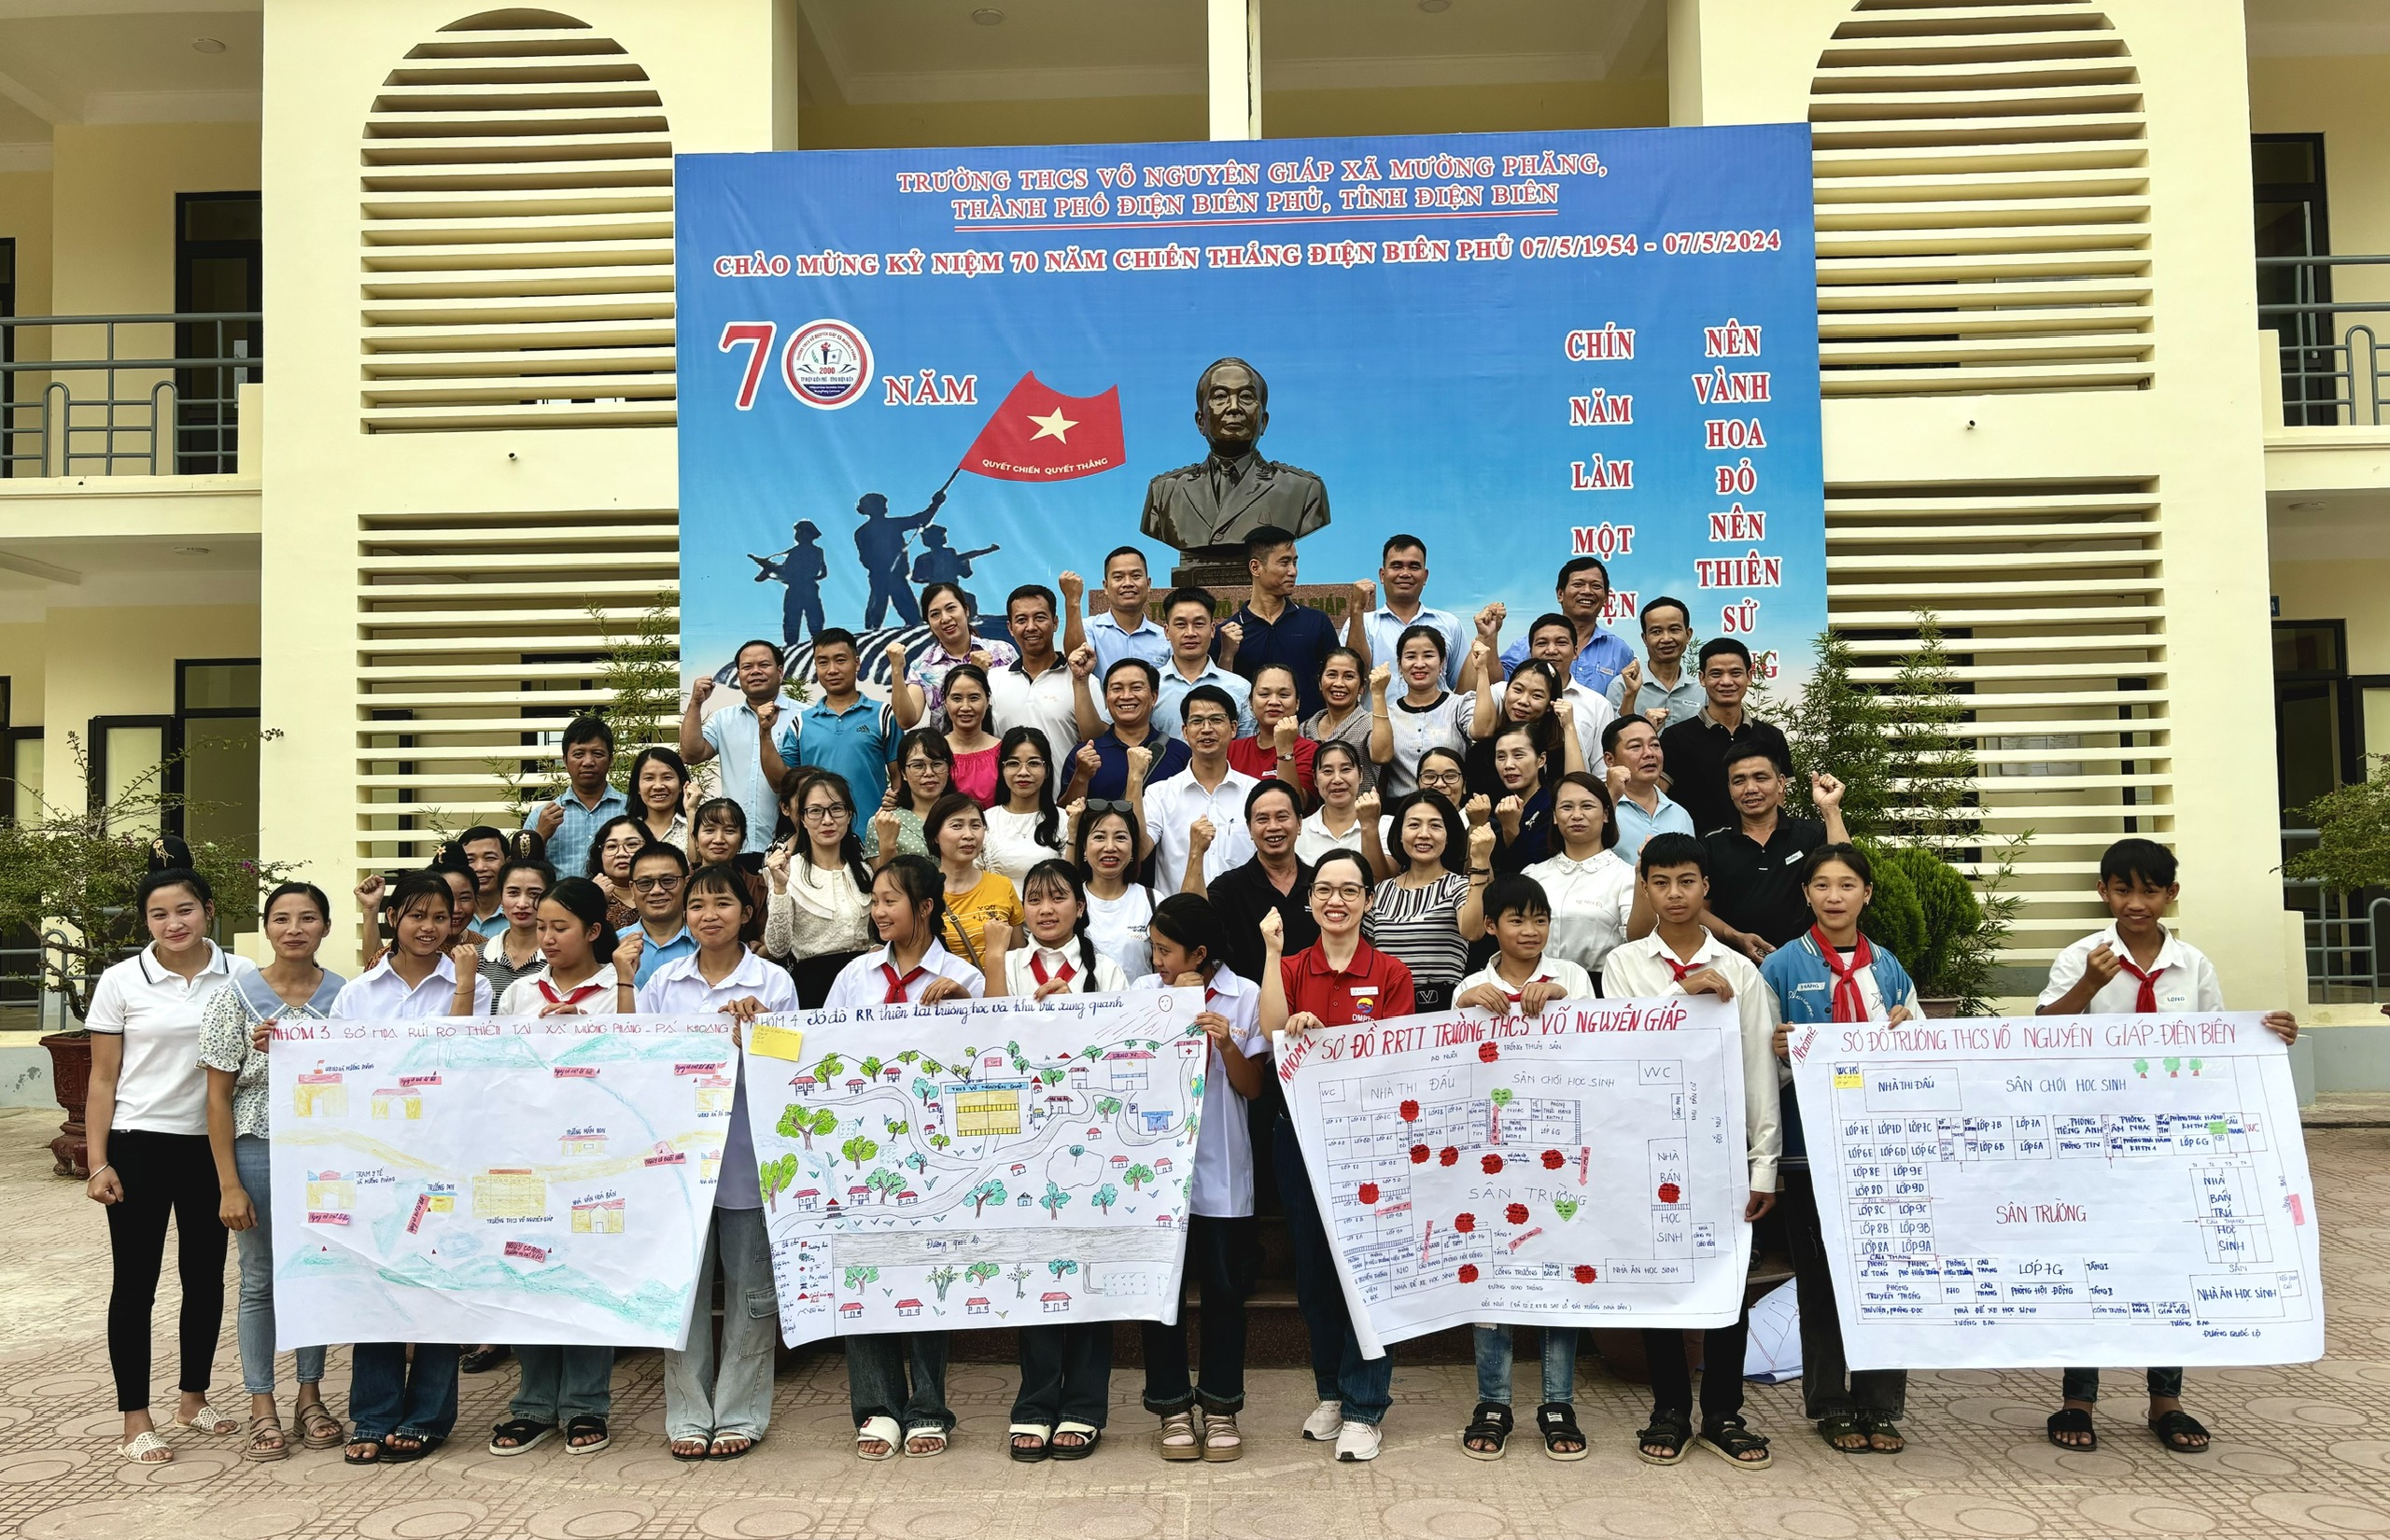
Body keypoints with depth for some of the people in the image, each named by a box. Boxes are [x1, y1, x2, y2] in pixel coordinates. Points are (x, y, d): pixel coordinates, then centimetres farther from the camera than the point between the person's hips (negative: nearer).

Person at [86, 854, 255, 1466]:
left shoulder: (242, 975, 0)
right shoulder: (121, 982, -3)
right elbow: (103, 1080, 0)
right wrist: (97, 1163, -5)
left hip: (213, 1145, 2)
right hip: (140, 1146, -2)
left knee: (205, 1275, 12)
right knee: (136, 1282, 3)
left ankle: (193, 1399, 28)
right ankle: (135, 1419, 13)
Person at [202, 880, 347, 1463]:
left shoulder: (345, 995, 0)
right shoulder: (237, 996, -5)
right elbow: (219, 1095, -4)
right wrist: (230, 1185, -8)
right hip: (260, 1151, -2)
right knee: (261, 1280, 7)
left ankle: (310, 1396, 26)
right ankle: (262, 1409, 20)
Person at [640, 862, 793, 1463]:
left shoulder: (772, 983, 0)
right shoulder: (663, 983, 8)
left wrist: (749, 1032, -17)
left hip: (748, 1151, -2)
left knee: (749, 1287, 5)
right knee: (682, 1282, 6)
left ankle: (739, 1414, 16)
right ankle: (688, 1414, 17)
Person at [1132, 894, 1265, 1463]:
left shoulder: (1245, 998, -2)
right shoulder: (1143, 991, 2)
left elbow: (1252, 1088, -2)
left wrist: (1227, 1042, -18)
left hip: (1219, 1166, -1)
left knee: (1223, 1288, 5)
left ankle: (1221, 1406, 19)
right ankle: (1172, 1405, 19)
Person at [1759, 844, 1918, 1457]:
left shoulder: (1889, 969, 10)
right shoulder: (1782, 968, 0)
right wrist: (1783, 1053, -22)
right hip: (1811, 1145, -3)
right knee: (1820, 1275, 5)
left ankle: (1879, 1405, 18)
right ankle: (1829, 1405, 17)